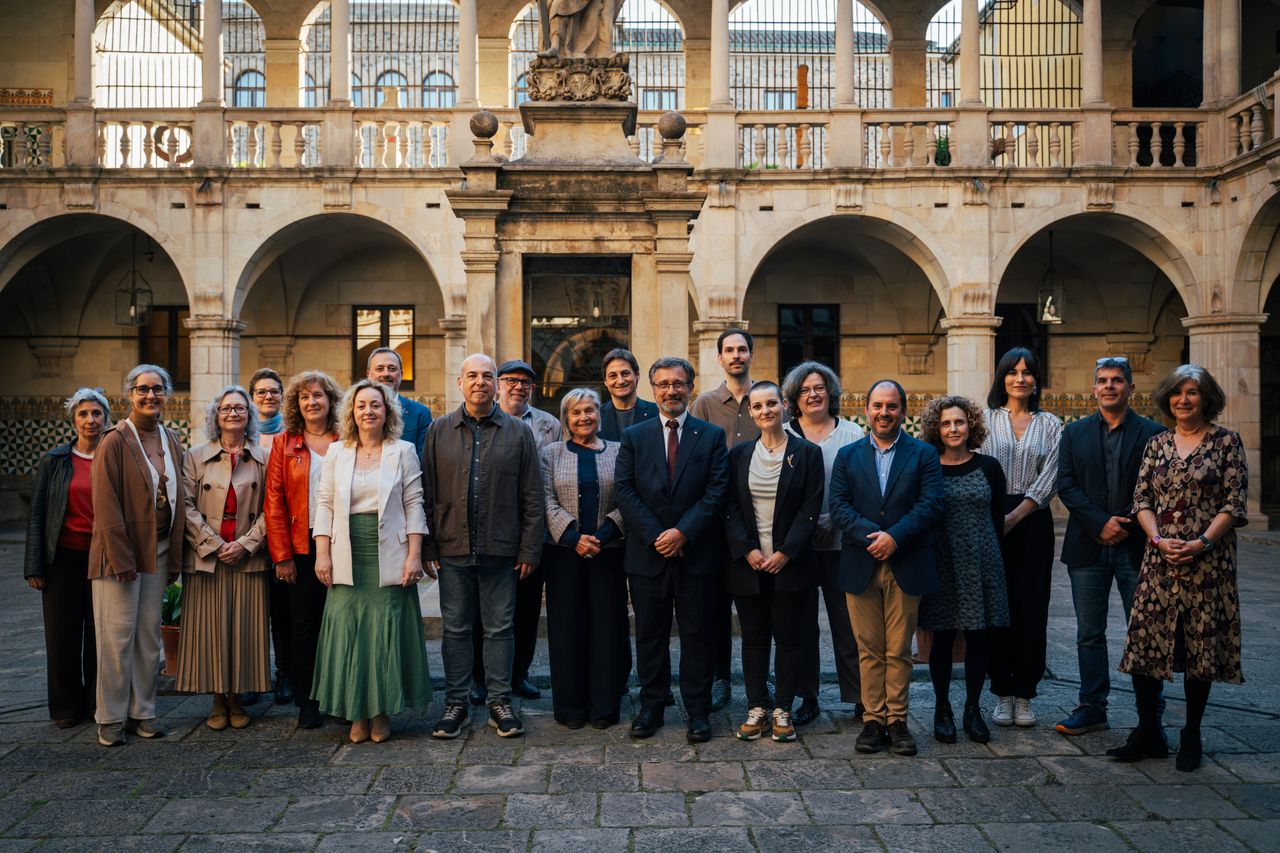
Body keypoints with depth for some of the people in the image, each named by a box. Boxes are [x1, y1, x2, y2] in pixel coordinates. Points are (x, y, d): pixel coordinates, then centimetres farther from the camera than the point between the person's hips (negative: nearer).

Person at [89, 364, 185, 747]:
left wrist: (174, 556, 7)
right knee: (117, 635, 1)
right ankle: (111, 718, 14)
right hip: (120, 552, -5)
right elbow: (106, 506, -13)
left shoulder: (172, 441, 9)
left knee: (150, 635, 10)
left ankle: (142, 712, 21)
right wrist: (122, 559, -16)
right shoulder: (115, 441, -9)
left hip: (158, 552, 6)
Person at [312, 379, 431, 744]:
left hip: (389, 560, -2)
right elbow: (325, 505, 8)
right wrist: (322, 554, 0)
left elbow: (414, 505, 2)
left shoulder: (403, 452, 5)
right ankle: (357, 713, 12)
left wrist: (414, 556, -5)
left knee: (386, 631, -1)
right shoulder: (336, 453, 10)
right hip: (347, 561, 2)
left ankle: (382, 711, 12)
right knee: (348, 630, 0)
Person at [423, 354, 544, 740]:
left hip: (501, 551, -1)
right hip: (452, 549, 1)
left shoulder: (518, 433, 4)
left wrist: (529, 550, -2)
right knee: (456, 629, 8)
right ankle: (455, 704, 20)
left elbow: (532, 498, 3)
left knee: (500, 629, 7)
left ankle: (500, 702, 19)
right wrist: (428, 547, 0)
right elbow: (427, 494, 5)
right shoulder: (439, 431, 6)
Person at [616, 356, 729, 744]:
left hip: (697, 553, -1)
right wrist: (656, 536, -11)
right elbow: (625, 492, -1)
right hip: (648, 553, 1)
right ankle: (651, 706, 22)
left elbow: (716, 491, -4)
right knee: (650, 635, 10)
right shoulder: (634, 436, 7)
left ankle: (698, 710, 17)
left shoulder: (712, 436, 4)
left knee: (698, 635, 6)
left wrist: (683, 532, -14)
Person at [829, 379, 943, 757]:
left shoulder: (924, 454, 6)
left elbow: (930, 504, -6)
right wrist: (871, 535, -15)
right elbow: (838, 506, 0)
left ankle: (897, 721, 15)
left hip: (906, 567, -1)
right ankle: (873, 719, 15)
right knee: (869, 650, 6)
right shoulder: (848, 455, 10)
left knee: (899, 651, 5)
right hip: (860, 566, 1)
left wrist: (894, 537, -17)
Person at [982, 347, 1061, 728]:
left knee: (1031, 607, 1)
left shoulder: (1051, 425, 9)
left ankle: (1024, 696, 11)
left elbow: (1048, 480, 0)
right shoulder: (985, 419, 7)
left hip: (1032, 522, 1)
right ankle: (1002, 694, 11)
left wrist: (1014, 517, -10)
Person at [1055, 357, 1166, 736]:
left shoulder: (1153, 433, 2)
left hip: (1136, 546, -2)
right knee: (1089, 634, 8)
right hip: (1088, 547, 2)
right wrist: (1101, 524, -12)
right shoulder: (1075, 433, 8)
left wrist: (1127, 527, -13)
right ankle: (1091, 708, 17)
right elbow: (1066, 484, -1)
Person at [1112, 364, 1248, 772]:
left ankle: (1191, 736, 18)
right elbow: (1141, 499, 7)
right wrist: (1159, 539, -9)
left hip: (1207, 560, -3)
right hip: (1159, 558, 3)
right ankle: (1148, 733, 12)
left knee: (1201, 644, 4)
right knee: (1143, 642, 0)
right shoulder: (1156, 444, 10)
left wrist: (1201, 543, -15)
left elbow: (1234, 504, -4)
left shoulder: (1227, 442, 1)